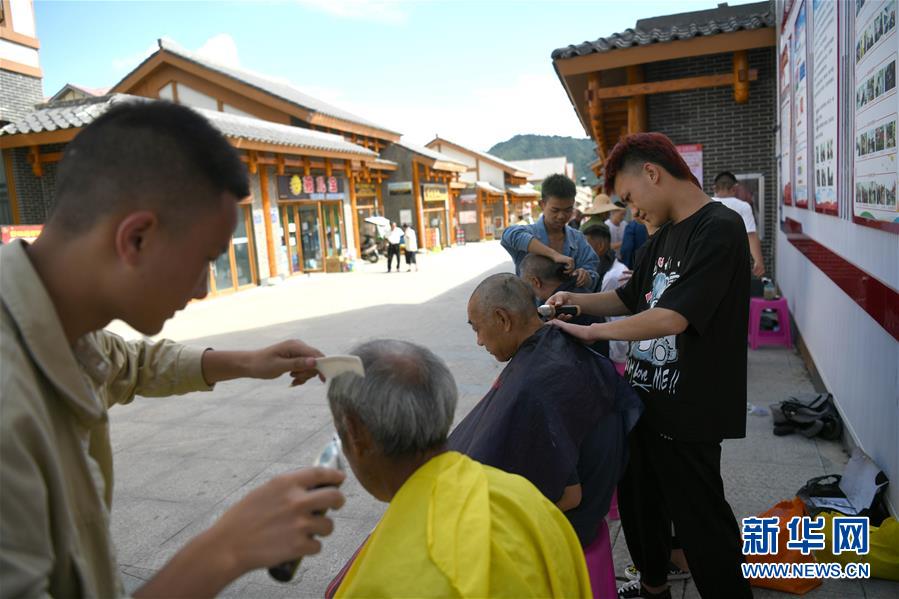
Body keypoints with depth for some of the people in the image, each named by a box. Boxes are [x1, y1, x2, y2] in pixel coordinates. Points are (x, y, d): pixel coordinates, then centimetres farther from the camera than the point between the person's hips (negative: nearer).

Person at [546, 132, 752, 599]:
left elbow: (672, 317, -27)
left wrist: (591, 331, -18)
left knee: (700, 521, 5)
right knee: (637, 499, 23)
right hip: (645, 394, 9)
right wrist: (578, 301, 2)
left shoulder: (719, 228, -18)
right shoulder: (664, 236, 10)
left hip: (687, 410, -9)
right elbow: (631, 297, 20)